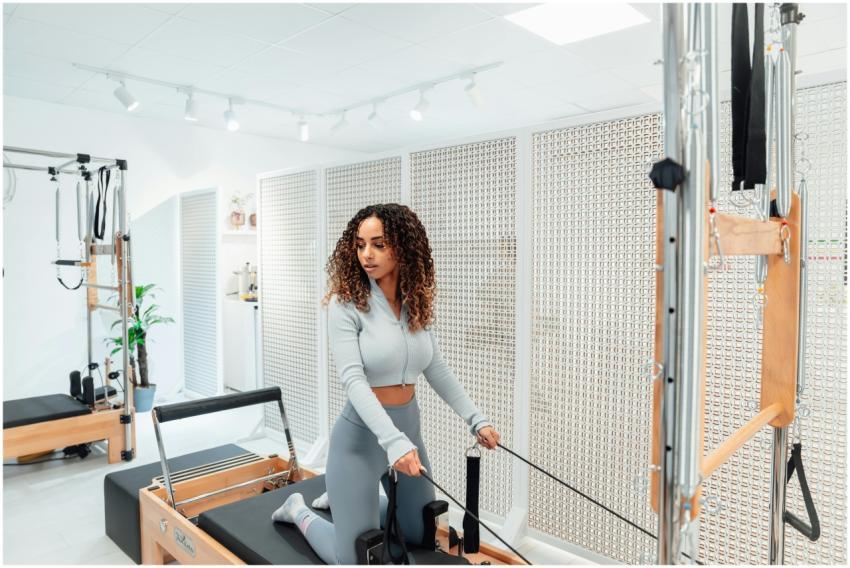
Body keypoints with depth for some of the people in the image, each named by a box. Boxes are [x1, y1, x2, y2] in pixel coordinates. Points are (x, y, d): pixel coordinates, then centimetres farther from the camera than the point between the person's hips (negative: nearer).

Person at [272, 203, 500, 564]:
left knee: (420, 535, 23)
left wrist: (476, 418, 2)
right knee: (355, 560, 5)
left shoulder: (416, 302, -1)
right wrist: (393, 440, -38)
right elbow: (352, 379, -26)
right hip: (362, 435, -6)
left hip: (409, 427, 6)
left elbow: (435, 368, 6)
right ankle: (299, 512, 32)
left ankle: (347, 501, 44)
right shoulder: (346, 303, -18)